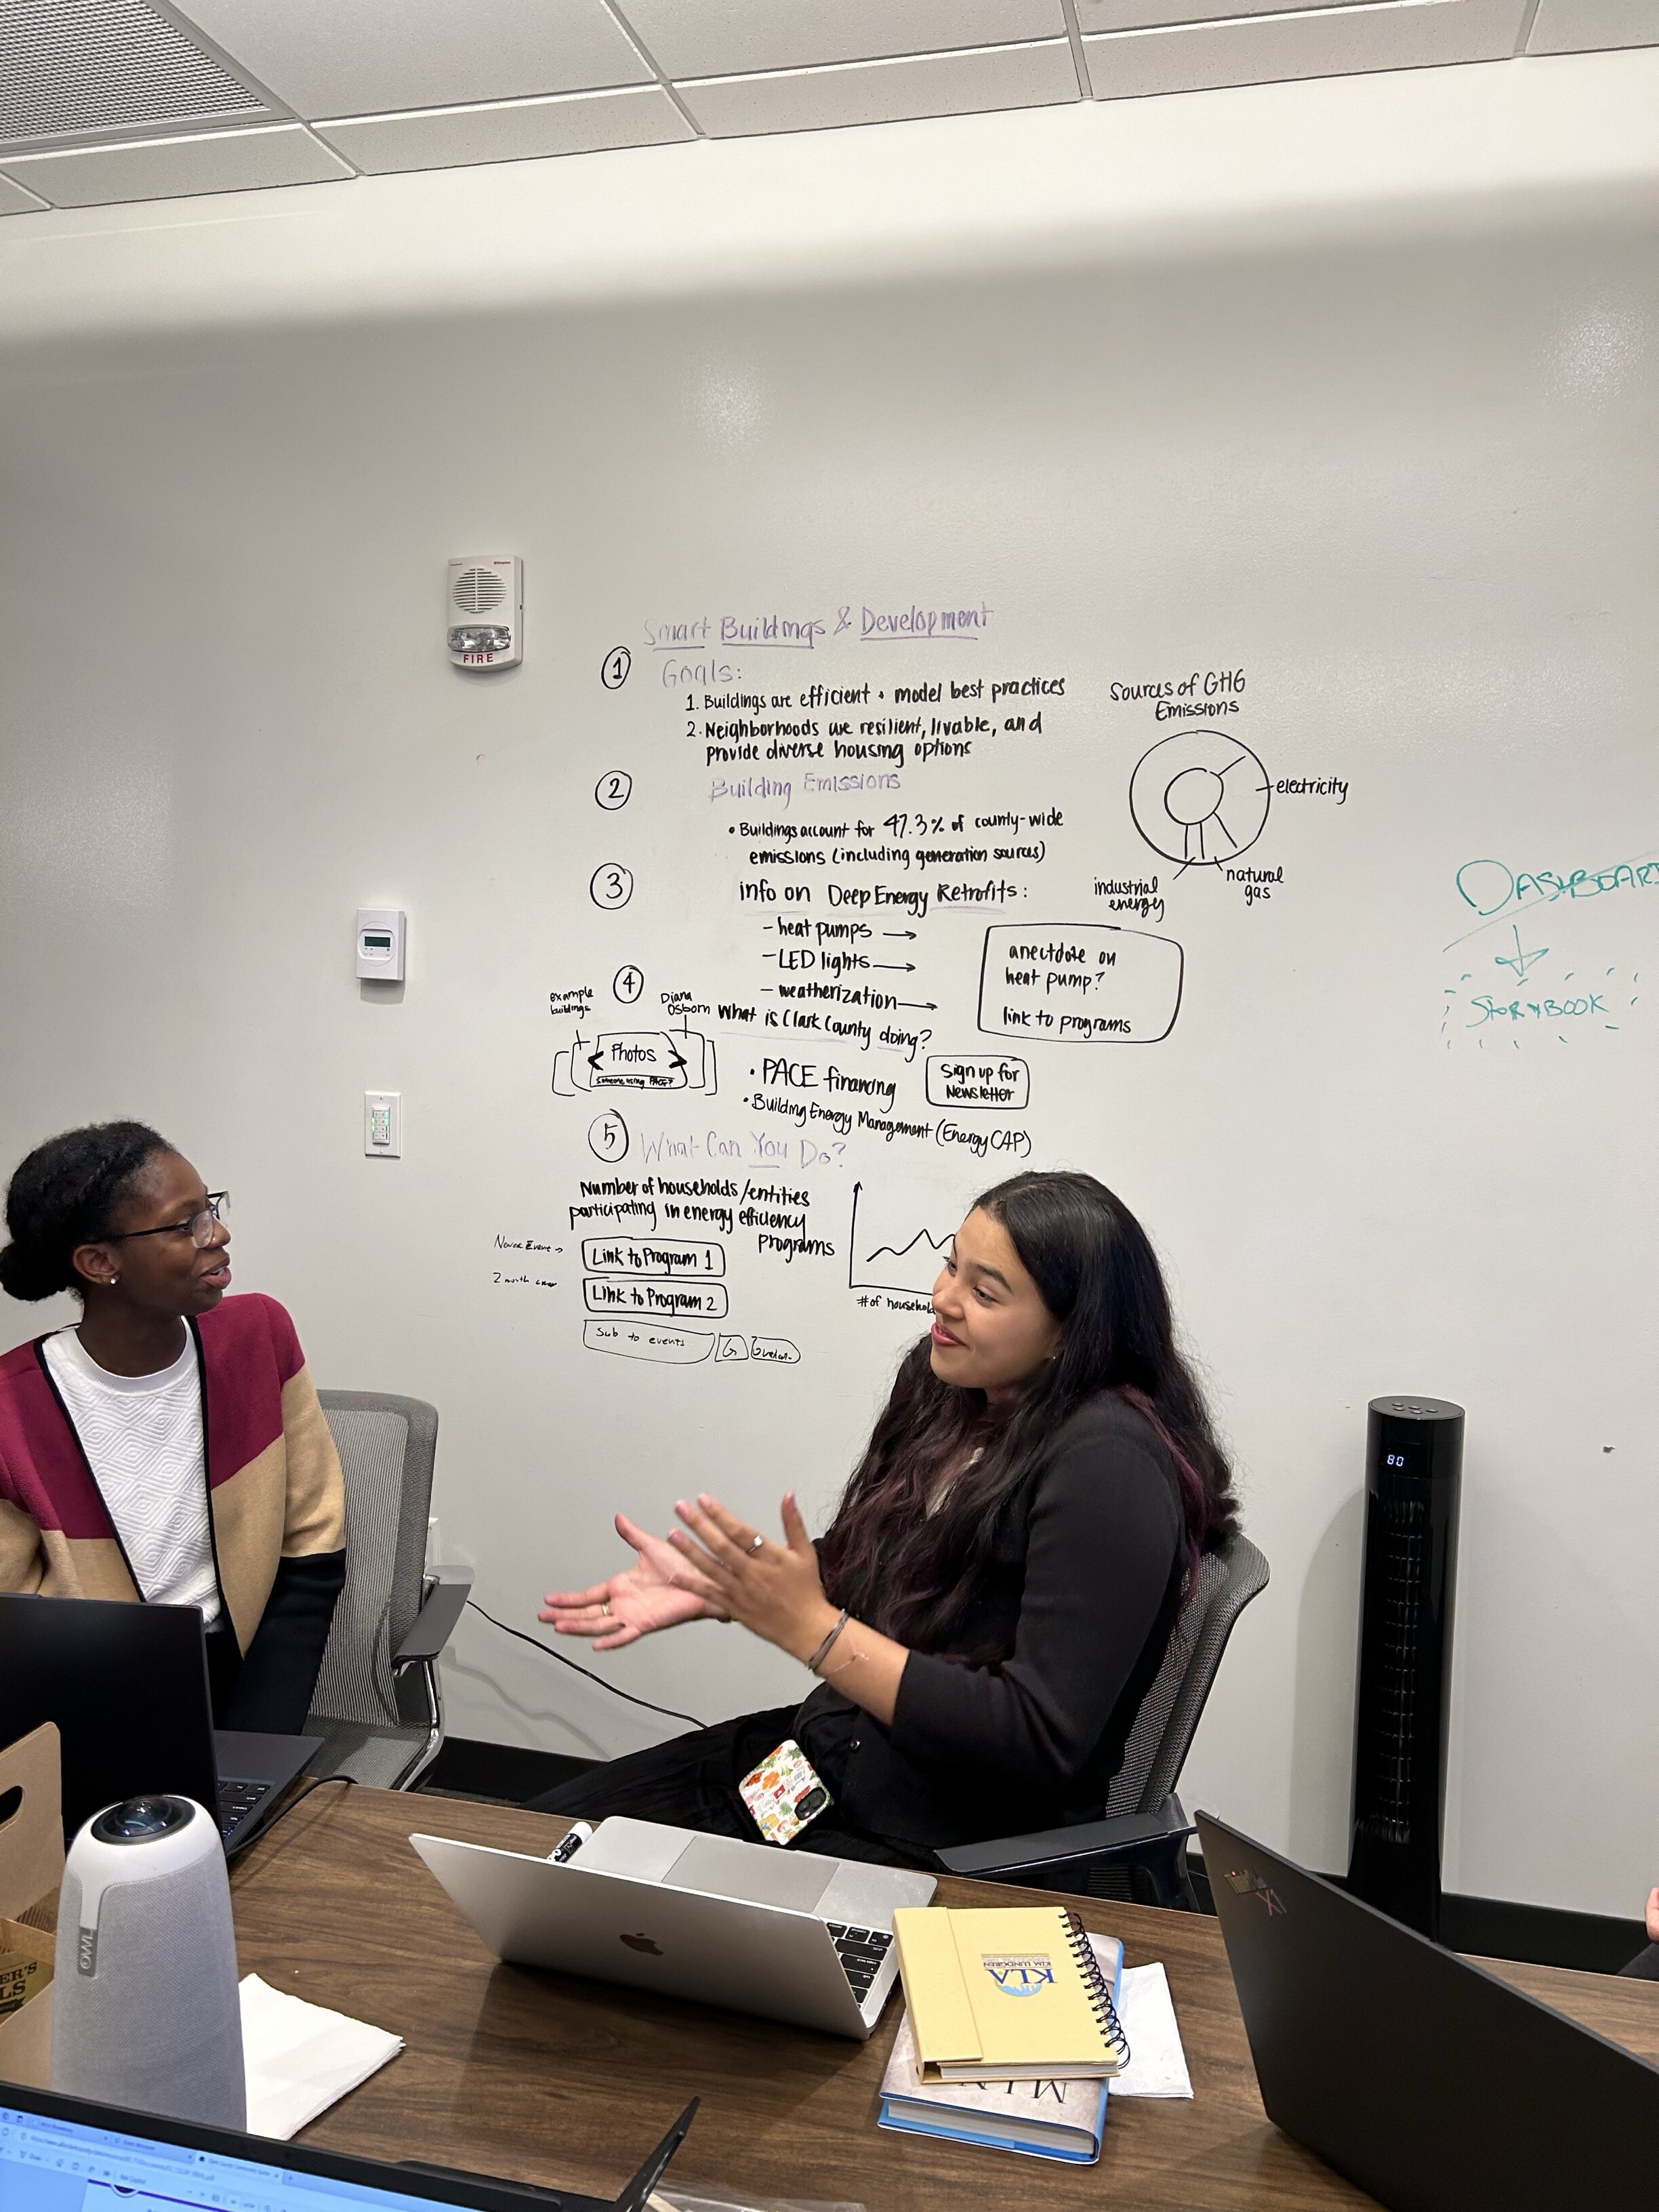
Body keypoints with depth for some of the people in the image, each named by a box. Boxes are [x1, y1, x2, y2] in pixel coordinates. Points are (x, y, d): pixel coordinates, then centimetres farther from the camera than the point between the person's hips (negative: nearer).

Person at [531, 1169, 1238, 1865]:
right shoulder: (945, 1386, 2)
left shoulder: (1105, 1466, -23)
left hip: (953, 1845, -7)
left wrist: (809, 1626, -26)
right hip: (823, 1753, 8)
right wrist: (713, 1590, -3)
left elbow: (1041, 1744, -24)